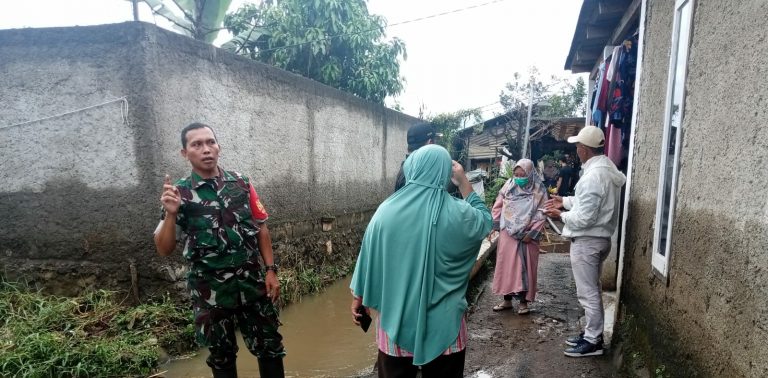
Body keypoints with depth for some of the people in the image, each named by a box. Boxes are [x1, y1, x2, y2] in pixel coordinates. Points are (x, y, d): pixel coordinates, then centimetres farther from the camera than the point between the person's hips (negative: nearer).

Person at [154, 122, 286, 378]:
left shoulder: (241, 183, -1)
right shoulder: (179, 194, -6)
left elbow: (261, 229, 5)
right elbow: (164, 250, -5)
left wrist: (270, 270, 1)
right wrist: (170, 214, -21)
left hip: (252, 283, 1)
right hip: (210, 291, -1)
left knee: (270, 346, 10)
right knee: (222, 356, 17)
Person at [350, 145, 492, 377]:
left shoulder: (387, 209, -10)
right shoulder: (458, 214, -14)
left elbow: (368, 258, -2)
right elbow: (485, 221, 9)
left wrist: (358, 298, 12)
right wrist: (464, 183, 8)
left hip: (395, 319, 1)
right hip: (442, 323, -1)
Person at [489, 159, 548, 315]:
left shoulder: (539, 190, -5)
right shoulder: (508, 185, 2)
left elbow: (541, 214, -7)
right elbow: (498, 206, 7)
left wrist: (532, 233, -14)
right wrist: (494, 226, 1)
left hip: (527, 236, -3)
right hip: (507, 234, 3)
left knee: (525, 267, 3)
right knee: (506, 265, 7)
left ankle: (523, 301, 15)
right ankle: (507, 300, 19)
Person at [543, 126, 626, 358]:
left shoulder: (593, 175, -25)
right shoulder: (606, 168, 8)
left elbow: (584, 218, -25)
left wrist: (561, 215, -9)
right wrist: (565, 201, 14)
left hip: (587, 241, -10)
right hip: (599, 238, 10)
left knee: (587, 292, 2)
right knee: (592, 290, 20)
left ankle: (593, 341, 14)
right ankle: (592, 333, 32)